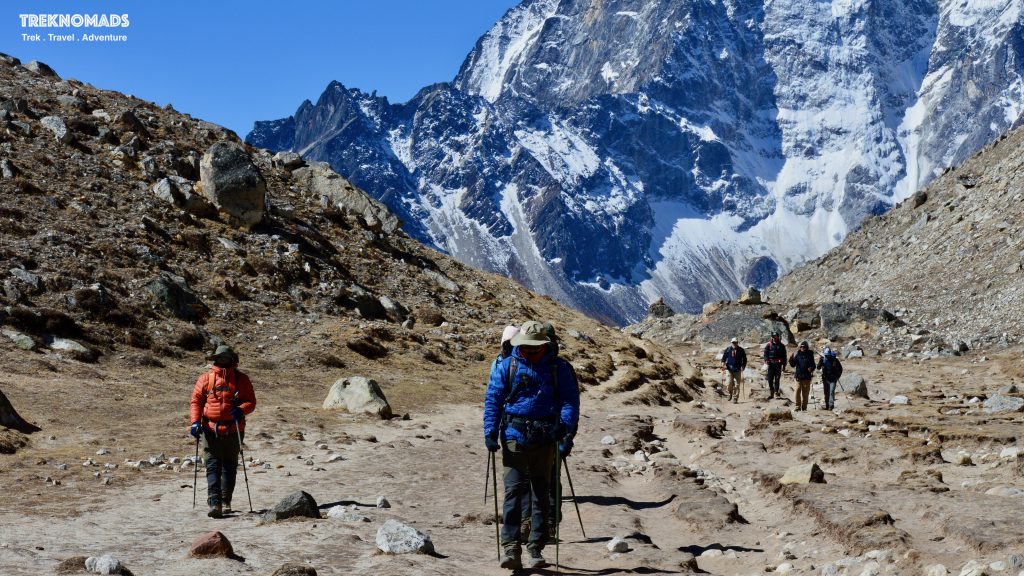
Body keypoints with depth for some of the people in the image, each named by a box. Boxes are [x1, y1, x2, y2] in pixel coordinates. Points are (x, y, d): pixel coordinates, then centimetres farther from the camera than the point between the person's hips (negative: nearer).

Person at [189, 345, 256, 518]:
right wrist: (195, 421, -8)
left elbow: (251, 402, 5)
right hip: (211, 430, -1)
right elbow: (196, 400, 5)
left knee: (229, 467, 11)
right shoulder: (206, 378, 5)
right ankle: (214, 503, -15)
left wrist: (240, 410, -16)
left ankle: (226, 502, 23)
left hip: (233, 430, 1)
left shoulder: (241, 378, 6)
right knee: (213, 467, -9)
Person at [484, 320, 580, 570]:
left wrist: (565, 424, -18)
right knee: (514, 491, -9)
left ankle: (536, 548, 14)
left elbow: (570, 399, 0)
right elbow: (493, 399, 2)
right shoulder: (506, 367, 3)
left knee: (541, 494, 8)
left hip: (545, 440, 1)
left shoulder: (559, 368, 5)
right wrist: (490, 431, -8)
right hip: (514, 438, -1)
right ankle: (510, 547, -8)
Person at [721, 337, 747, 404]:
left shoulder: (741, 350, 3)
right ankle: (730, 393, 17)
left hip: (737, 370, 1)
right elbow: (723, 358, 7)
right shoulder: (728, 350, 2)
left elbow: (744, 359, 11)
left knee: (737, 385, -1)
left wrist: (743, 366, -2)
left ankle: (735, 398, 8)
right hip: (729, 369, -1)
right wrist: (723, 364, -9)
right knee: (729, 384, -12)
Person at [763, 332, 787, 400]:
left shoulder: (781, 346, 9)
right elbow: (765, 353, 4)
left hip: (778, 364, -1)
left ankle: (777, 393, -1)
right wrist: (766, 360, -15)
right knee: (770, 379, 1)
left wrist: (784, 366, 8)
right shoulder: (769, 345, 8)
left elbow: (784, 356, 11)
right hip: (771, 364, 1)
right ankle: (771, 393, 9)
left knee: (777, 379, -4)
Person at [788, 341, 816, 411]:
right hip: (799, 376, 0)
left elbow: (813, 365, 7)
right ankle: (798, 407, -3)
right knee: (798, 391, -7)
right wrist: (791, 360, -16)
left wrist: (811, 368, -14)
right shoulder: (798, 355, 3)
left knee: (805, 393, 5)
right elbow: (793, 365, 3)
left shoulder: (810, 355, 3)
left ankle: (804, 407, 13)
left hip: (807, 377, 0)